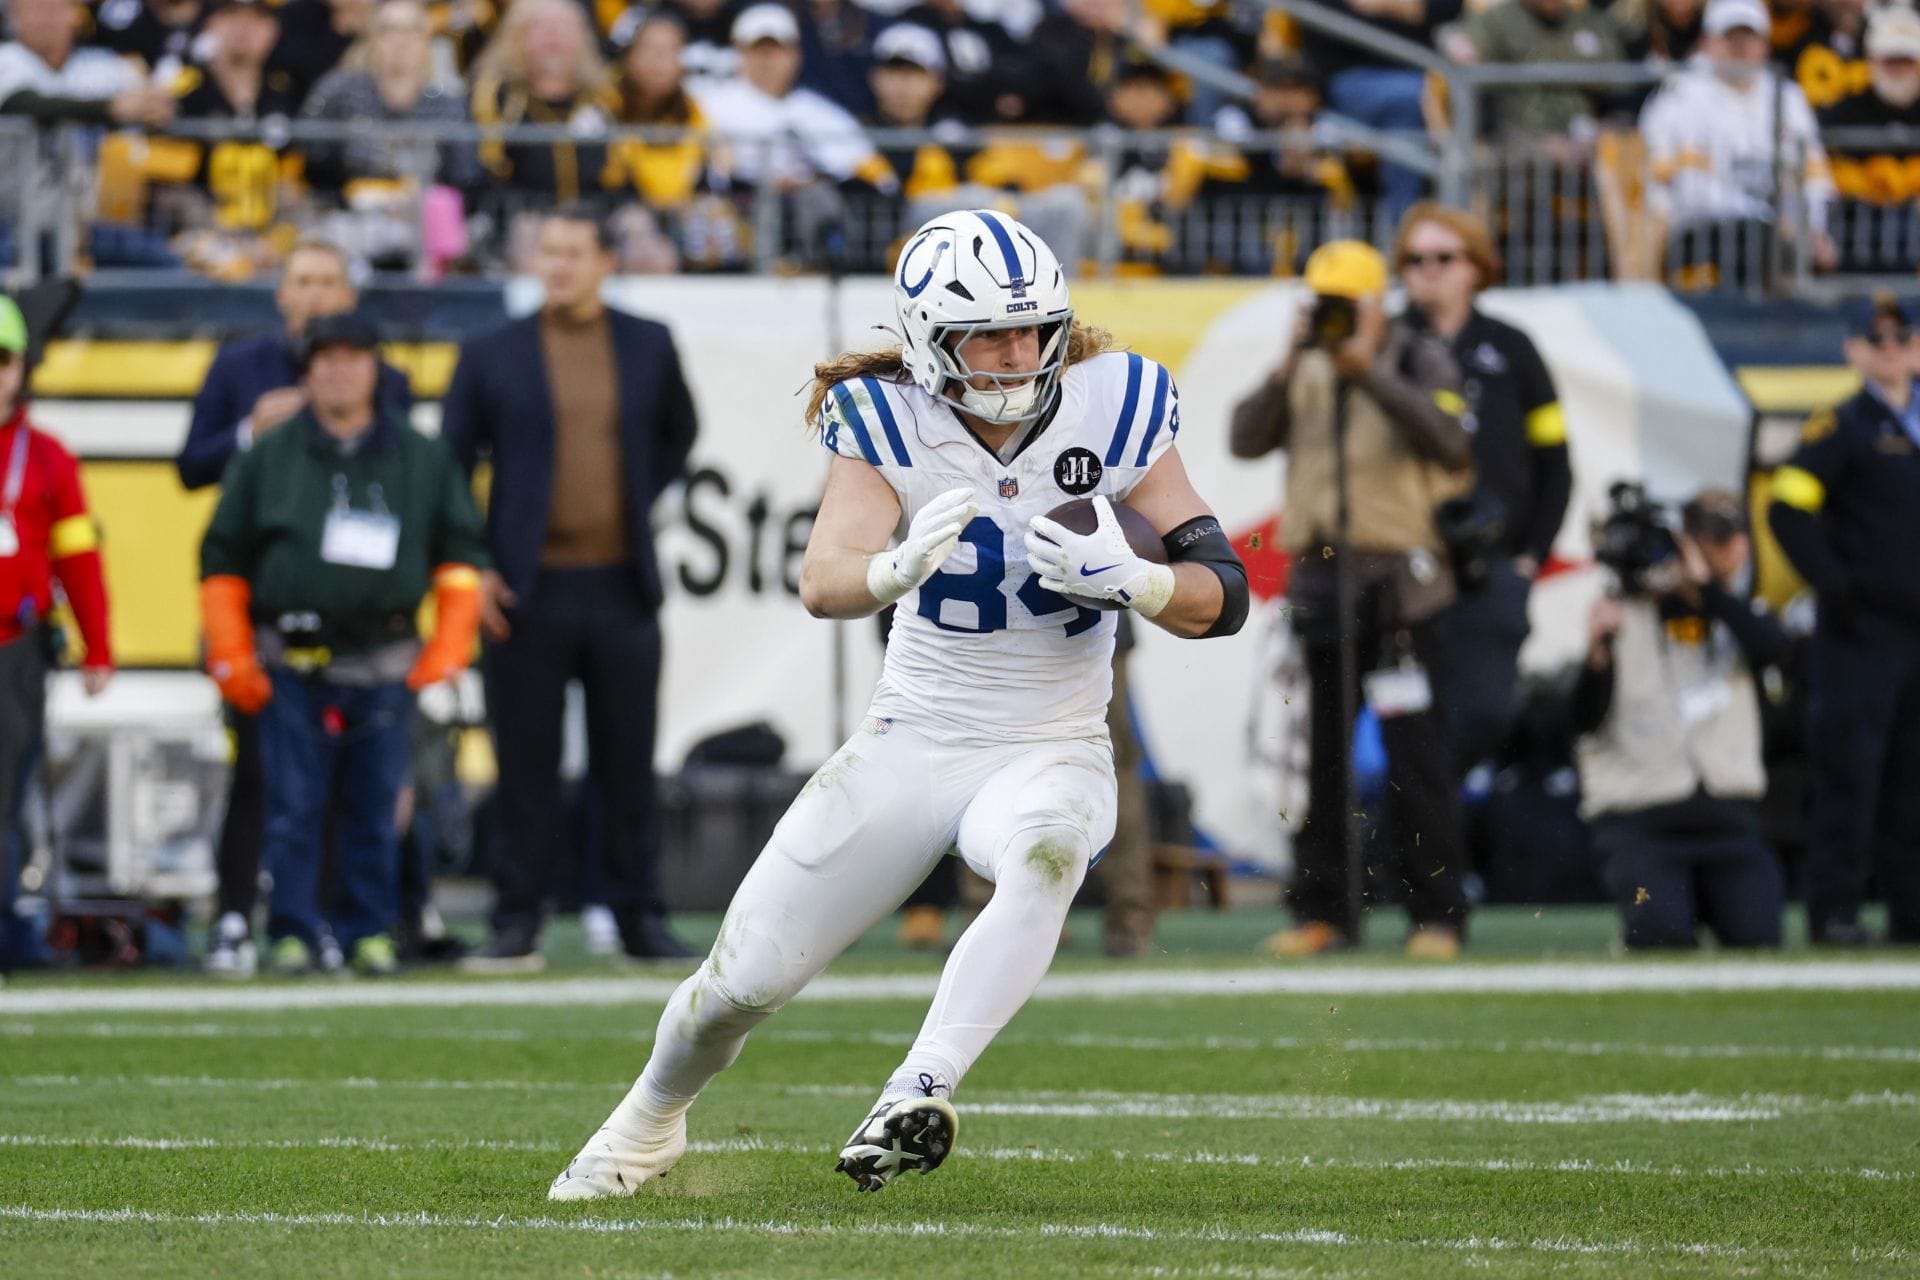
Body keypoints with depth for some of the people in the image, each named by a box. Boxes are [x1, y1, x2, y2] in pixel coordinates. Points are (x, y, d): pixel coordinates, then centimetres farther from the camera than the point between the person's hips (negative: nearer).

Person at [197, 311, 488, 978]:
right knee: (293, 809, -4)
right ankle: (295, 934, 1)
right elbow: (223, 560, 9)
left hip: (384, 667, 1)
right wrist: (232, 659, 2)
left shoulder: (421, 459, 10)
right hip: (291, 666, -1)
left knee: (376, 810, 2)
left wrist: (446, 650, 4)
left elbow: (459, 555, 14)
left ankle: (370, 932, 10)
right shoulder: (269, 455, 7)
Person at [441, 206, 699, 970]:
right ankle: (517, 924, 6)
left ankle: (640, 917, 11)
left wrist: (644, 499, 11)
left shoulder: (649, 347, 7)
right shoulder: (492, 355, 2)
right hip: (528, 592, -1)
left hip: (623, 590, 1)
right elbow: (449, 468, 4)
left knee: (628, 766, 5)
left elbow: (679, 434, 24)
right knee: (525, 769, 1)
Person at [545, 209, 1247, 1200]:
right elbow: (823, 584, -26)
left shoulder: (1109, 410, -10)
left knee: (1041, 857, -38)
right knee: (746, 979, 4)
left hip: (1051, 751, -1)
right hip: (911, 741, 1)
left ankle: (919, 1095, -42)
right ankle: (650, 1122, 36)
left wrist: (1131, 579, -31)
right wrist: (900, 567, -49)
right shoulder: (888, 425, -11)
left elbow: (1223, 597, -10)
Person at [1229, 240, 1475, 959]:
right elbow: (1246, 441, 1)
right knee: (1321, 755, 6)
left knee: (1417, 757, -8)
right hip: (1320, 576, 5)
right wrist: (1284, 376, -12)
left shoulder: (1419, 361, 0)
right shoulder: (1304, 369, 12)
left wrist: (1368, 371, -19)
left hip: (1399, 582, -5)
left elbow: (1448, 440, -17)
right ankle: (1321, 912, 12)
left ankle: (1436, 914, -5)